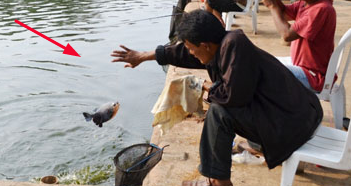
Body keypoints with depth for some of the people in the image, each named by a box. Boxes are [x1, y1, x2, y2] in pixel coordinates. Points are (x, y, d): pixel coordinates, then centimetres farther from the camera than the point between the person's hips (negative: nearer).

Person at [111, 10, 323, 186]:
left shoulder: (234, 43, -23)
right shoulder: (221, 45, 3)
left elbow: (234, 94, -26)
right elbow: (181, 53, 14)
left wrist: (208, 86, -5)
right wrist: (142, 56, 24)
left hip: (291, 122, -10)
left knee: (219, 112, -14)